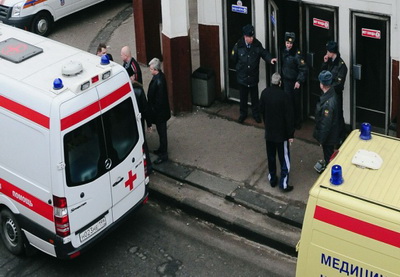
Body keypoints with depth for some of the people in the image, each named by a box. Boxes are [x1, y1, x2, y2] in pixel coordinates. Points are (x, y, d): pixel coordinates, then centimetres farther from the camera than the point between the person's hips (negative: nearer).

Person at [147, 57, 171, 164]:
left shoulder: (157, 81, -29)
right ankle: (162, 149, 39)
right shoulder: (161, 76, 1)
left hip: (159, 111, -10)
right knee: (161, 131, 23)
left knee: (162, 132, 3)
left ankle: (163, 155, 14)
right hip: (162, 110, 10)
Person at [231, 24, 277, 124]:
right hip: (242, 77, -1)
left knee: (255, 97, 14)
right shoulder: (238, 45, -14)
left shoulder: (257, 44, -11)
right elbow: (234, 58, -1)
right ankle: (243, 113, 32)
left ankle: (256, 114, 31)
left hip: (254, 76, 1)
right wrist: (240, 67, 6)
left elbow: (264, 53, -6)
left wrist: (270, 59, -24)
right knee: (243, 97, 15)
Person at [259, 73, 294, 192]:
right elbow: (289, 116, -17)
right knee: (284, 158, 6)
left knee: (271, 157, 19)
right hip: (281, 133, -4)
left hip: (269, 132, 4)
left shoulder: (264, 93, -7)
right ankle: (284, 183, 7)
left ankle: (272, 179, 31)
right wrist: (290, 134, -9)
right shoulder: (284, 95, -21)